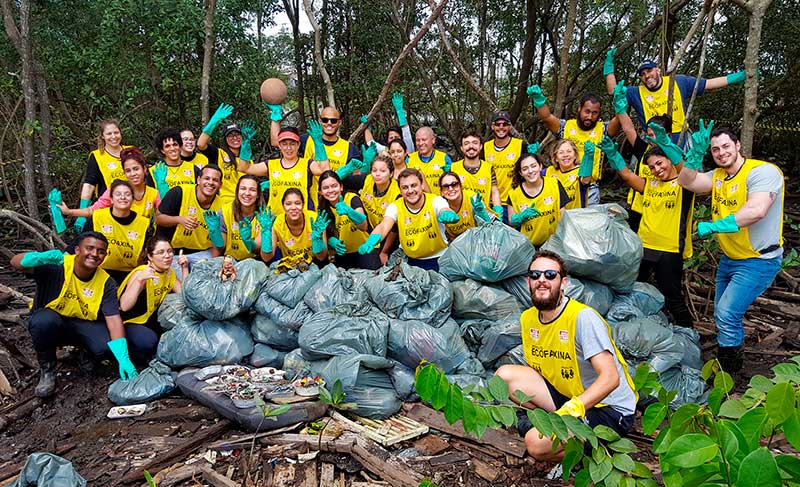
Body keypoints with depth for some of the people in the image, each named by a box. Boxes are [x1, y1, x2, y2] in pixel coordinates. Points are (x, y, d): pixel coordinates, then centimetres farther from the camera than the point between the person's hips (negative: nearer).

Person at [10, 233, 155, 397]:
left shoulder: (106, 282, -11)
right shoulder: (57, 266, -17)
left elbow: (114, 319, -18)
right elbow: (16, 262, -27)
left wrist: (123, 358, -30)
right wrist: (41, 257, -51)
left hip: (83, 326, 1)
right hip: (48, 323, -1)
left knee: (105, 345, -29)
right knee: (44, 320, -36)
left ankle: (87, 352, 12)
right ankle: (47, 369, -7)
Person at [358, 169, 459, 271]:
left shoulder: (435, 201, -14)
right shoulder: (395, 207, -10)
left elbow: (445, 210, -36)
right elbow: (383, 226, -27)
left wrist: (447, 214, -63)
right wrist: (371, 241, -50)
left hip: (438, 259, -2)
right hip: (411, 260, 2)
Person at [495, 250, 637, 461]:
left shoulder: (582, 317, -21)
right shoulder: (528, 318, 1)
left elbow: (610, 378, -28)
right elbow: (534, 369, 14)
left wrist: (571, 409, -39)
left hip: (610, 409, -6)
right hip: (566, 394, 7)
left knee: (537, 443, -27)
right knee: (505, 375, -11)